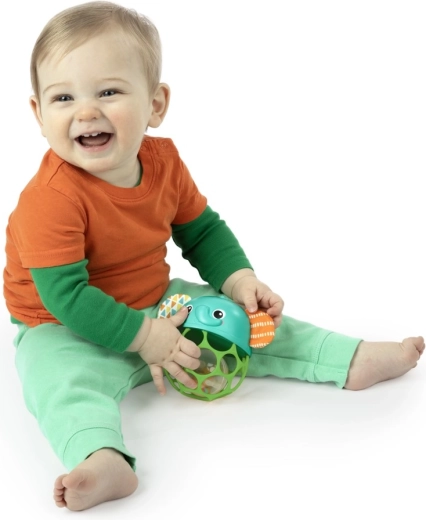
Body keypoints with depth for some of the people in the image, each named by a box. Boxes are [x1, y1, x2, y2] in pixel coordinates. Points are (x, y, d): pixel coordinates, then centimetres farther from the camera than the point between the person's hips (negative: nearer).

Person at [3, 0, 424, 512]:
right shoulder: (49, 198, -28)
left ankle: (350, 361, 6)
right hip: (67, 330, -5)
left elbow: (203, 230, 7)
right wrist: (144, 336, -28)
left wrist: (239, 280, -9)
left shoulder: (163, 162, -7)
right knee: (65, 381, -35)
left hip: (157, 303, 6)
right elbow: (65, 296, -29)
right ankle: (103, 460, -57)